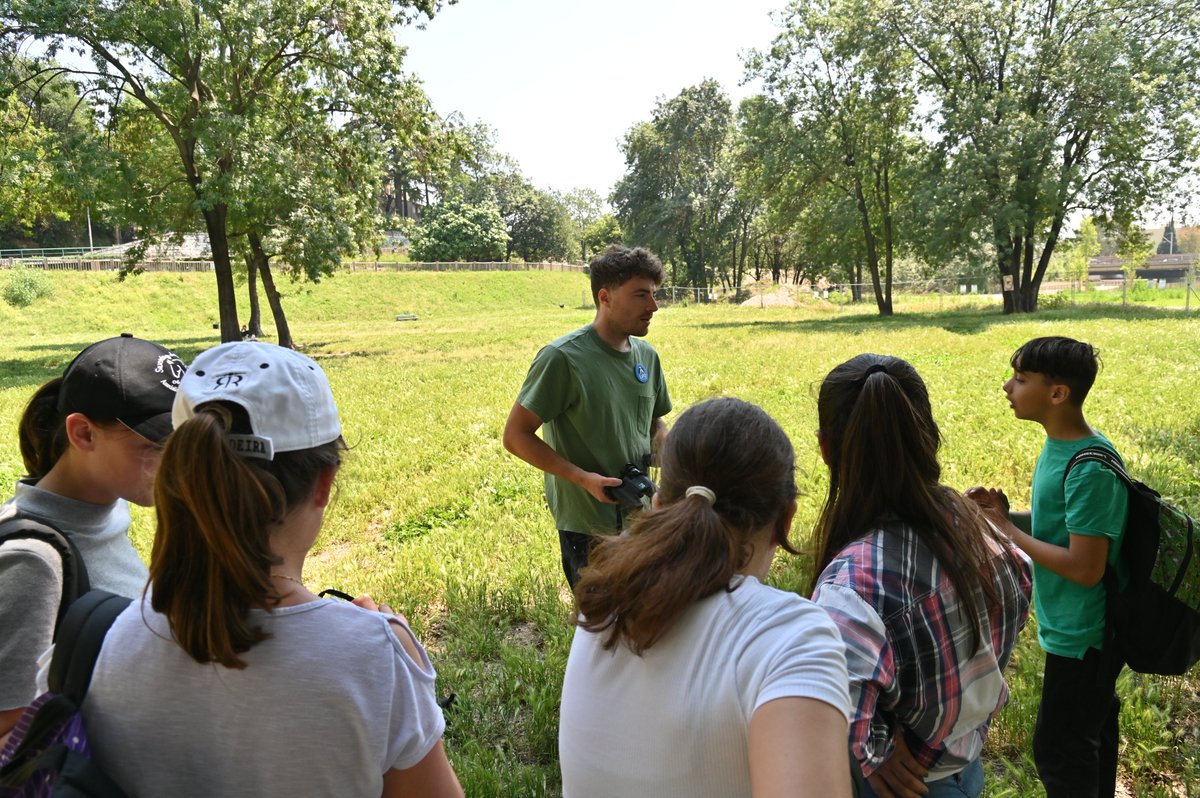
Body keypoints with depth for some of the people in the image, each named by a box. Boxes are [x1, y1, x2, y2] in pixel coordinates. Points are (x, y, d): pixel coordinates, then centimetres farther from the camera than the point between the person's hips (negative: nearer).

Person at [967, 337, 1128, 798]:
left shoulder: (1091, 468, -28)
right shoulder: (1059, 446, 1)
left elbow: (1085, 568, -28)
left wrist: (1006, 530, -20)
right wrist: (1004, 513, -5)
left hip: (1081, 634, -9)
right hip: (1076, 627, 9)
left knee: (1057, 748, 8)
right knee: (1092, 731, 25)